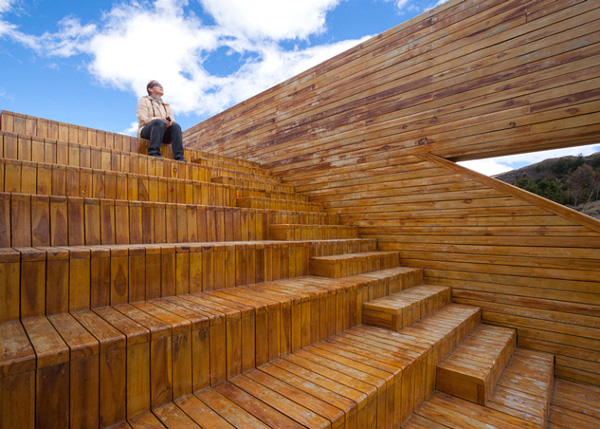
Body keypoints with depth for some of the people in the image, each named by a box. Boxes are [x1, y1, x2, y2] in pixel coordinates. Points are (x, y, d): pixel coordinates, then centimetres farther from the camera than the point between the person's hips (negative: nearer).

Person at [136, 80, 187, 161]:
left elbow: (172, 120, 12)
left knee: (176, 126, -25)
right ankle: (153, 152, -48)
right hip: (146, 132, -4)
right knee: (159, 122, -34)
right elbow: (143, 119, -4)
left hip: (163, 134, 4)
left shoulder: (166, 106, 27)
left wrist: (170, 122, -16)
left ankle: (179, 157, -41)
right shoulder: (144, 101, 13)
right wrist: (161, 120, -23)